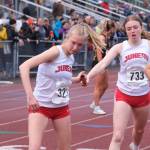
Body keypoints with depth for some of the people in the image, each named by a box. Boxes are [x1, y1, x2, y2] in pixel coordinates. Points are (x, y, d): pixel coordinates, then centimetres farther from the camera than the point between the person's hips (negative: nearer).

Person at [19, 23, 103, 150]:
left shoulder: (70, 58, 2)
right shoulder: (56, 51, -20)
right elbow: (24, 66, -29)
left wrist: (76, 79, 2)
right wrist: (30, 96, -35)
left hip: (62, 107, 7)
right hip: (41, 106, -7)